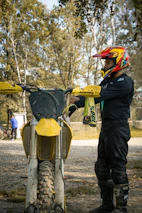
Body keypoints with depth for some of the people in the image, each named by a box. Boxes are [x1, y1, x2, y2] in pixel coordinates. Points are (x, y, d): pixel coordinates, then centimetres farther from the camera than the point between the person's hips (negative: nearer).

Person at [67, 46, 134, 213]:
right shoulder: (107, 81, 17)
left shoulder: (124, 82, -13)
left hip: (118, 128, -10)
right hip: (106, 127, 10)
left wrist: (77, 103, -19)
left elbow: (100, 95, -20)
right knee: (102, 167, 13)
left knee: (118, 168, -6)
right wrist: (76, 104, -7)